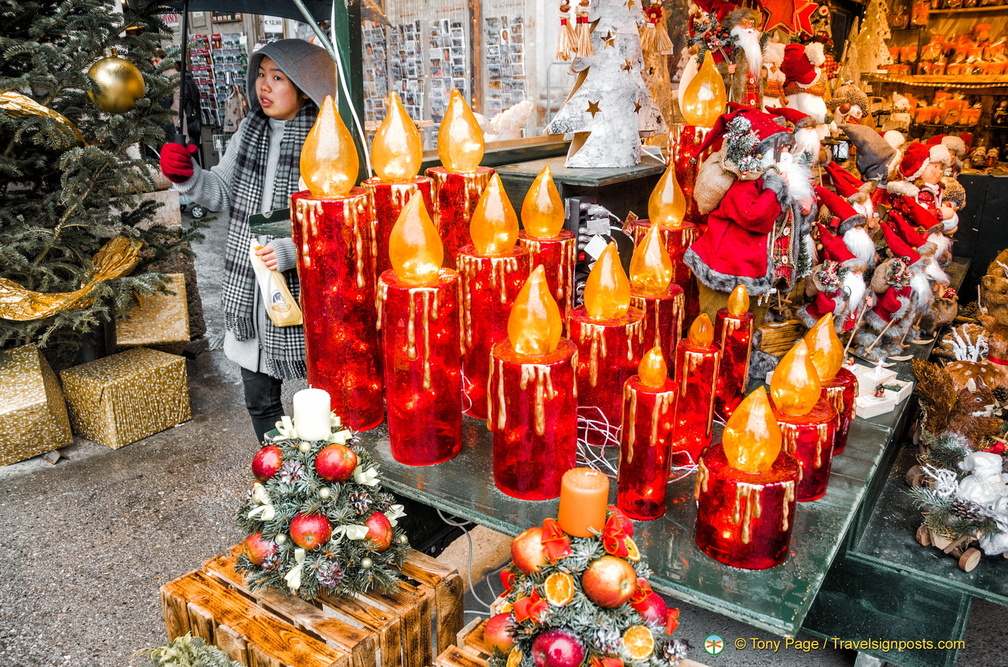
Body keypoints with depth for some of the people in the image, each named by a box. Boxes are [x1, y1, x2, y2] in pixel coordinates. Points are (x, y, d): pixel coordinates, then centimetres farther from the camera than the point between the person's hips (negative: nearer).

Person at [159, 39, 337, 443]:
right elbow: (224, 194, 16)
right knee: (259, 399, 17)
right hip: (249, 293, 6)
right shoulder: (249, 131, 8)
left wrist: (291, 251, -28)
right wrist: (188, 178, -2)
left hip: (303, 293, -6)